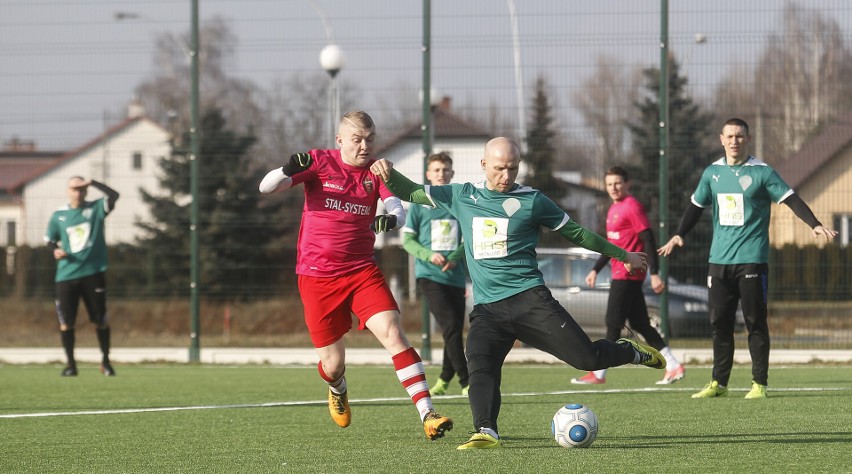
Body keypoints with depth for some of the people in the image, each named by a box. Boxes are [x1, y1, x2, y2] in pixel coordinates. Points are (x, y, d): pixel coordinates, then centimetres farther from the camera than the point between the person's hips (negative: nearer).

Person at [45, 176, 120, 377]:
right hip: (66, 275, 1)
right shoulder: (59, 216, 6)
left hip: (94, 272, -1)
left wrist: (91, 183, -16)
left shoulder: (96, 209, 2)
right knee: (66, 322, -1)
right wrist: (55, 251, -5)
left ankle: (106, 361, 18)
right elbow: (50, 240, 16)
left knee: (101, 320, 2)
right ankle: (70, 364, 12)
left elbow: (113, 195, -15)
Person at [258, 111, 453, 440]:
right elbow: (266, 187, -10)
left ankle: (428, 415, -22)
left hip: (362, 271, 1)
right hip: (317, 276, -1)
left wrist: (391, 219, -35)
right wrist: (288, 170, -32)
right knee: (332, 364, 2)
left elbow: (399, 211, -10)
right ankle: (338, 390, 41)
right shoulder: (319, 162, -3)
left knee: (393, 333, -18)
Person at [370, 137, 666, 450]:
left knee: (587, 358, -8)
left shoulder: (532, 201, 3)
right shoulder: (462, 197, 11)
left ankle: (631, 352, 21)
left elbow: (575, 233, 13)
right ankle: (486, 432, -28)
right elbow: (411, 193, 16)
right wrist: (389, 174, -5)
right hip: (486, 308, 2)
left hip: (529, 298, -2)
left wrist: (623, 254, 18)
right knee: (480, 368, -23)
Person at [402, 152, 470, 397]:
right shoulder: (419, 204, 3)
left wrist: (455, 258, -12)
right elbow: (407, 239, 2)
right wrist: (429, 255, -16)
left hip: (455, 275, 3)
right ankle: (465, 381, -14)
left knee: (456, 330, 6)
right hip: (429, 275, -3)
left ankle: (444, 379, 25)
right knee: (451, 326, -16)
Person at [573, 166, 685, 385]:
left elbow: (648, 240, -16)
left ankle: (599, 373, -1)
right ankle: (673, 367, 11)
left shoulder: (632, 207, -12)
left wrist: (654, 274, -20)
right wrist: (596, 270, 26)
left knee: (613, 324, -5)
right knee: (640, 325, 9)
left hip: (627, 274, -10)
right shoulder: (614, 209, 17)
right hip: (620, 274, 10)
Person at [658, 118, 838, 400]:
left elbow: (791, 200, -7)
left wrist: (815, 225, -19)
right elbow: (696, 206, 23)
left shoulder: (761, 172, -3)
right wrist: (679, 235, 18)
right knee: (719, 322, 5)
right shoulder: (712, 173, 11)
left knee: (755, 322, -4)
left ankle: (759, 383, 2)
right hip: (719, 260, 4)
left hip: (752, 260, -4)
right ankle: (719, 383, 13)